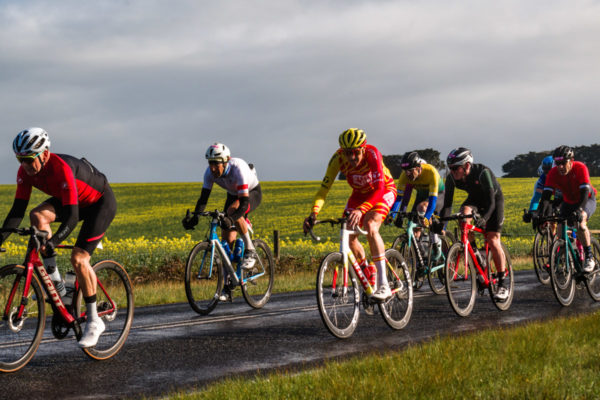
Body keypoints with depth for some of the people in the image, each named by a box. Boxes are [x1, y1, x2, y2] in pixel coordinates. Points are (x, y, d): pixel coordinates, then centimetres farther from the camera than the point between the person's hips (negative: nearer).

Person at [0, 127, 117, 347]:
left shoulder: (62, 169, -38)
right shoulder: (25, 172, -17)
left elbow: (72, 217, -41)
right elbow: (18, 209, -15)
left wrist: (53, 242, -54)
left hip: (101, 202, -7)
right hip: (75, 200, 7)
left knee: (78, 258, -19)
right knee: (37, 215, -20)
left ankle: (94, 321, -5)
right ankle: (55, 281, -11)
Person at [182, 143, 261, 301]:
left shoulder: (238, 169, -38)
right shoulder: (210, 173, -22)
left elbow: (244, 203, -43)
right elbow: (203, 198, -21)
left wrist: (230, 219, -58)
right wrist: (194, 217, -39)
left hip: (252, 193, -5)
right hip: (233, 195, 5)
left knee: (233, 210, -39)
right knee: (227, 240, -8)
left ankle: (250, 250, -21)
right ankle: (227, 288, -4)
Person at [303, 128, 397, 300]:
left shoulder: (372, 153, -36)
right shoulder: (338, 158, -27)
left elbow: (379, 188, -43)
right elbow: (324, 188, -29)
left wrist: (360, 210, -59)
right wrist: (313, 214, -47)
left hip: (384, 190, -4)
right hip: (360, 193, 5)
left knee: (370, 225, -30)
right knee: (348, 235, -12)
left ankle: (383, 285, -30)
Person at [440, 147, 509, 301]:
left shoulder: (482, 173, -36)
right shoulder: (452, 178, -23)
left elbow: (491, 202, -40)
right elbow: (447, 203, -21)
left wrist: (484, 218, -57)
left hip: (494, 198, -4)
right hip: (474, 199, 5)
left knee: (493, 240, -16)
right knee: (464, 215, -31)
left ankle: (502, 284, -10)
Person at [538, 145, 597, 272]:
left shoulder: (580, 168, -31)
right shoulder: (553, 173, -21)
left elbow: (585, 192, -39)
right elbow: (546, 194, -27)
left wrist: (579, 210, -54)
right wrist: (543, 212, -45)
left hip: (587, 200, -4)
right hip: (568, 202, 5)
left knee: (580, 222, -31)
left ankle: (589, 258, -21)